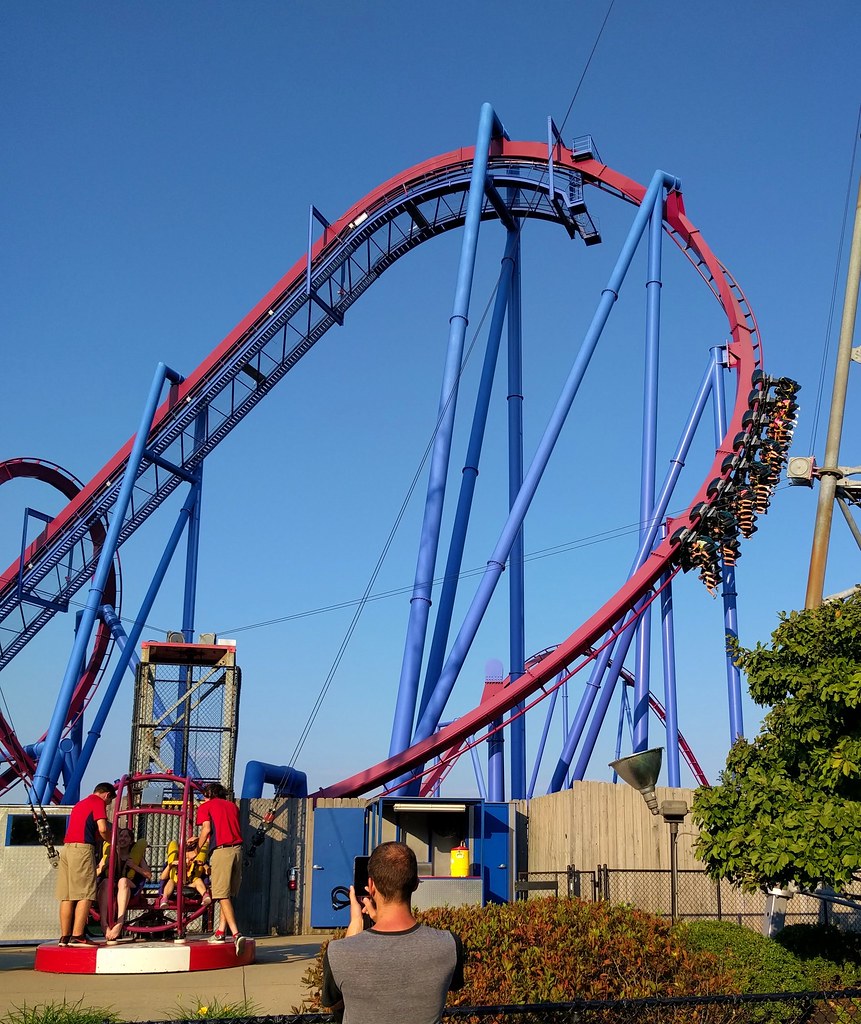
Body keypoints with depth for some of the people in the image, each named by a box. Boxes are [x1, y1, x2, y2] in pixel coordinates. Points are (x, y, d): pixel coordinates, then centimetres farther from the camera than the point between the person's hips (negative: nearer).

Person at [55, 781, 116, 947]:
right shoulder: (98, 802, 1)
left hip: (66, 847, 9)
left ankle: (65, 936, 5)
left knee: (67, 896, 6)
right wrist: (113, 842, 5)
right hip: (82, 848, -9)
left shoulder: (80, 804, 28)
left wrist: (103, 839, 27)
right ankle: (77, 936, -16)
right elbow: (103, 829, -11)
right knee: (85, 894, -9)